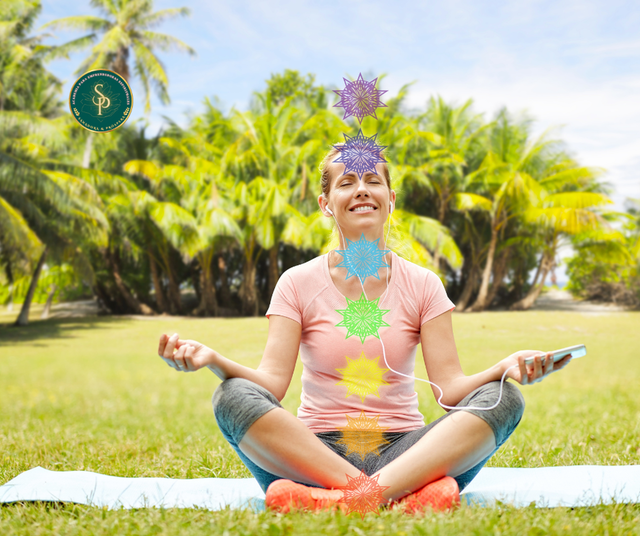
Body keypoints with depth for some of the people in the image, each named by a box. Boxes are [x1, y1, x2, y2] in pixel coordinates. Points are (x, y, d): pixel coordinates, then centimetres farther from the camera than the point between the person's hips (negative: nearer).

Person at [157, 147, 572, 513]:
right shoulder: (299, 284, 4)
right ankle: (401, 494, -33)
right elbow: (272, 383, -7)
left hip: (401, 450, 2)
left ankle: (343, 498, -38)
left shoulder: (422, 285, 6)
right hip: (315, 451, -1)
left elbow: (450, 388, -4)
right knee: (233, 396, -27)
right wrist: (214, 360, -27)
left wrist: (504, 368, -24)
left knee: (504, 400, -23)